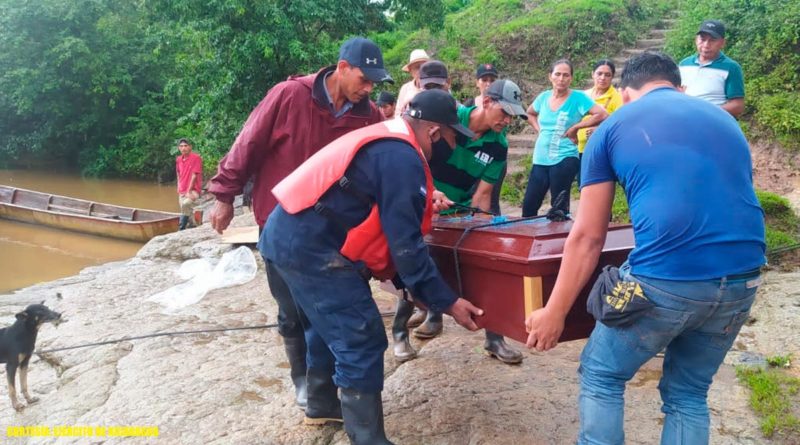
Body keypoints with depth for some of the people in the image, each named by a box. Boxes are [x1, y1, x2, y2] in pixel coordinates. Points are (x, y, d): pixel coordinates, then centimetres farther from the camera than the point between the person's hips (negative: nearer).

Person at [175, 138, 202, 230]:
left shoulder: (196, 158, -11)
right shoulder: (178, 159, 9)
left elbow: (194, 175, -15)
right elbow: (179, 176, 17)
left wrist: (189, 191, -18)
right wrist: (179, 192, 14)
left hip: (193, 190, -8)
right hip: (182, 191, 8)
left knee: (186, 203, -33)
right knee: (188, 212, 11)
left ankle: (181, 230, -24)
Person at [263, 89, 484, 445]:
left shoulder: (382, 139, 16)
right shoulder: (402, 157, -15)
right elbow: (404, 242, -18)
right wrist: (446, 301, -14)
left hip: (289, 235, 11)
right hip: (313, 247, -11)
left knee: (330, 326, 27)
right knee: (361, 342, -5)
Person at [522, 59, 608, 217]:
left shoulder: (578, 98, -8)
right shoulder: (544, 97, 7)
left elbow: (603, 115, -18)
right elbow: (530, 113, 27)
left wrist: (576, 127, -15)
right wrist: (539, 129, 10)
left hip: (564, 160, -5)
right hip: (540, 160, 5)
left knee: (559, 207, 2)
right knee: (529, 205, 8)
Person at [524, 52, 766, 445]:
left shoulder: (613, 127, 9)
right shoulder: (724, 120, 23)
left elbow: (588, 237, 5)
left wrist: (554, 312, 11)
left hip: (665, 279, -5)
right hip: (742, 279, 5)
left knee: (601, 377, 18)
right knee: (687, 394, 23)